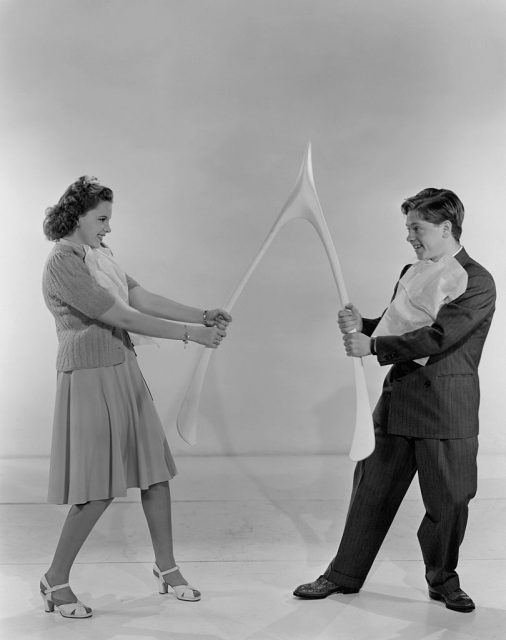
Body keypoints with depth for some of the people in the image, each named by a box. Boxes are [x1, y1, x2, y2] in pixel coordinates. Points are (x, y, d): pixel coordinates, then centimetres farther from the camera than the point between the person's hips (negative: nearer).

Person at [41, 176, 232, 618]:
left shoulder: (99, 255, 10)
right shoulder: (63, 265, -17)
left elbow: (144, 299, 6)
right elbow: (123, 317, -21)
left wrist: (203, 316, -3)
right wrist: (189, 333, -20)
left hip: (124, 373, 8)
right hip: (90, 378, -8)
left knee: (154, 470, 11)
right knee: (99, 489, -3)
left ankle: (166, 567, 25)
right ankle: (56, 579, 16)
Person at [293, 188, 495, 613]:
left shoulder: (477, 282, -9)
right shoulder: (411, 273, 14)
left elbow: (437, 338, -20)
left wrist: (373, 346, -19)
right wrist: (362, 326, 0)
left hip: (447, 405, -5)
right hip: (398, 394, 6)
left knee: (448, 497, 5)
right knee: (373, 487, 9)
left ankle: (443, 580, 27)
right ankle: (345, 575, 21)